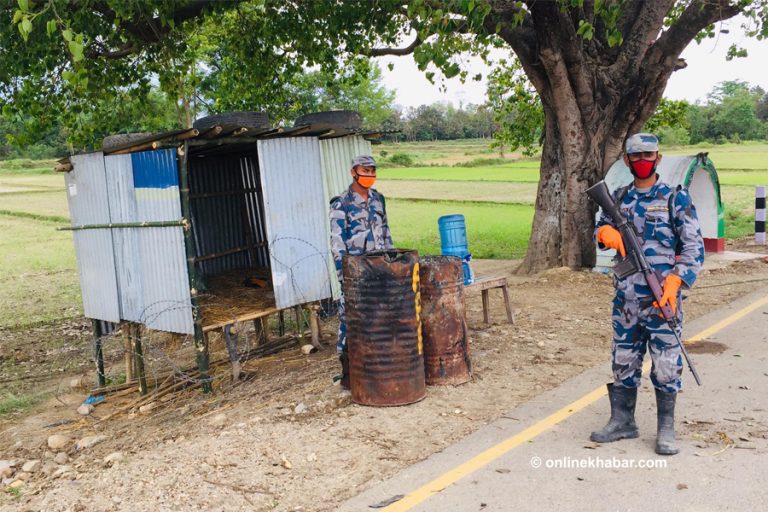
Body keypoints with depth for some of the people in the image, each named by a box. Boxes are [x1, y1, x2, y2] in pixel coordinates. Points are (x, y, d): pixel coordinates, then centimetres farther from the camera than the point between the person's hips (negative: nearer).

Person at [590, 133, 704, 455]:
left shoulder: (675, 198, -3)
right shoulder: (619, 198, 10)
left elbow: (694, 246, -6)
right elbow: (599, 229, 19)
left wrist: (674, 283, -19)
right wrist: (605, 232, -7)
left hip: (662, 298, -4)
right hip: (625, 299, 4)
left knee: (666, 363, 2)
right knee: (623, 362, 12)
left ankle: (666, 429, 15)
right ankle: (622, 421, 25)